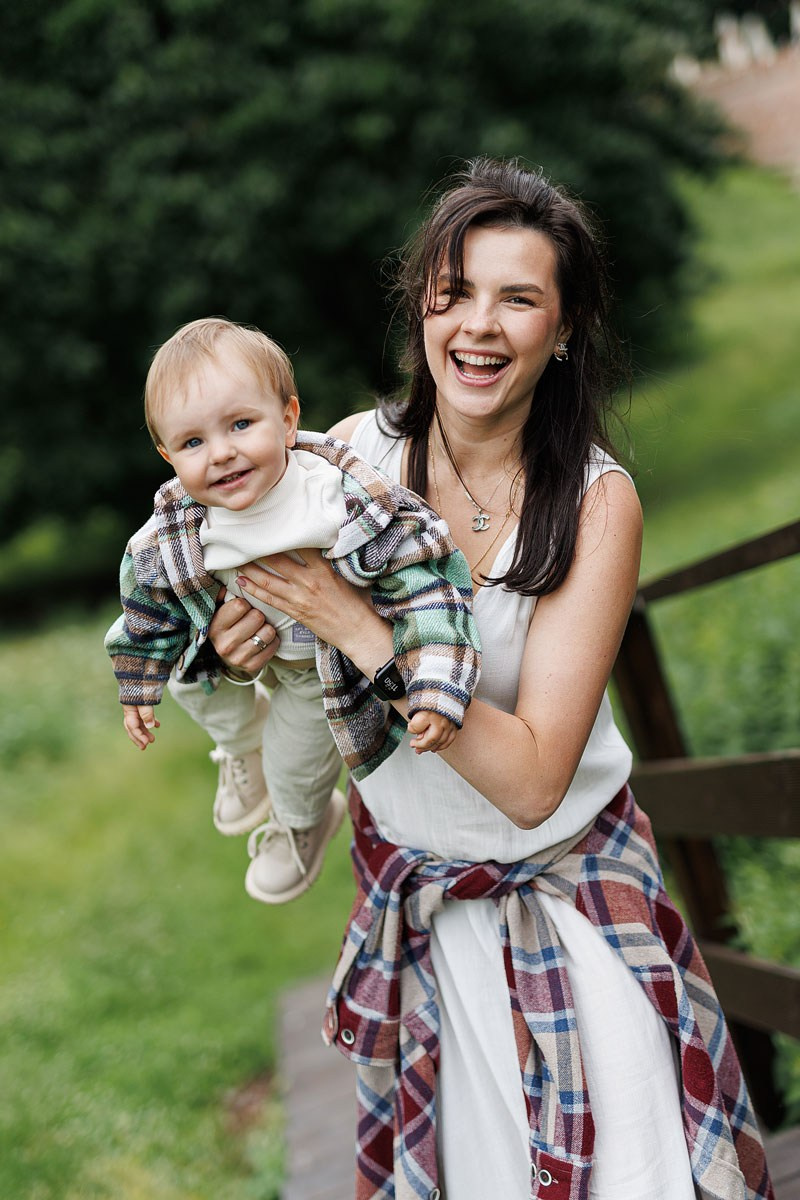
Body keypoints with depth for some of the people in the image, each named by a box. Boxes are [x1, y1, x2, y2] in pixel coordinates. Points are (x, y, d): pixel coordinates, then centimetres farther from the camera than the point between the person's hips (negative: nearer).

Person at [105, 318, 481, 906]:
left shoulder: (347, 502, -43)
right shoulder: (170, 538, -30)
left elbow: (423, 581, -36)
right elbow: (151, 601, -9)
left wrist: (438, 690, -44)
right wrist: (140, 686, 4)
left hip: (323, 658, -2)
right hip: (241, 635, 3)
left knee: (295, 759, 17)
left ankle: (305, 823, 55)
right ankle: (242, 739, 62)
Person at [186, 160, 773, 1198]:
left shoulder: (596, 501, -21)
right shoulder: (355, 450, -12)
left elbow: (531, 781, -26)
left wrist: (363, 631, -31)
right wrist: (241, 640, -17)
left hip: (567, 877, -2)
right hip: (411, 876, 3)